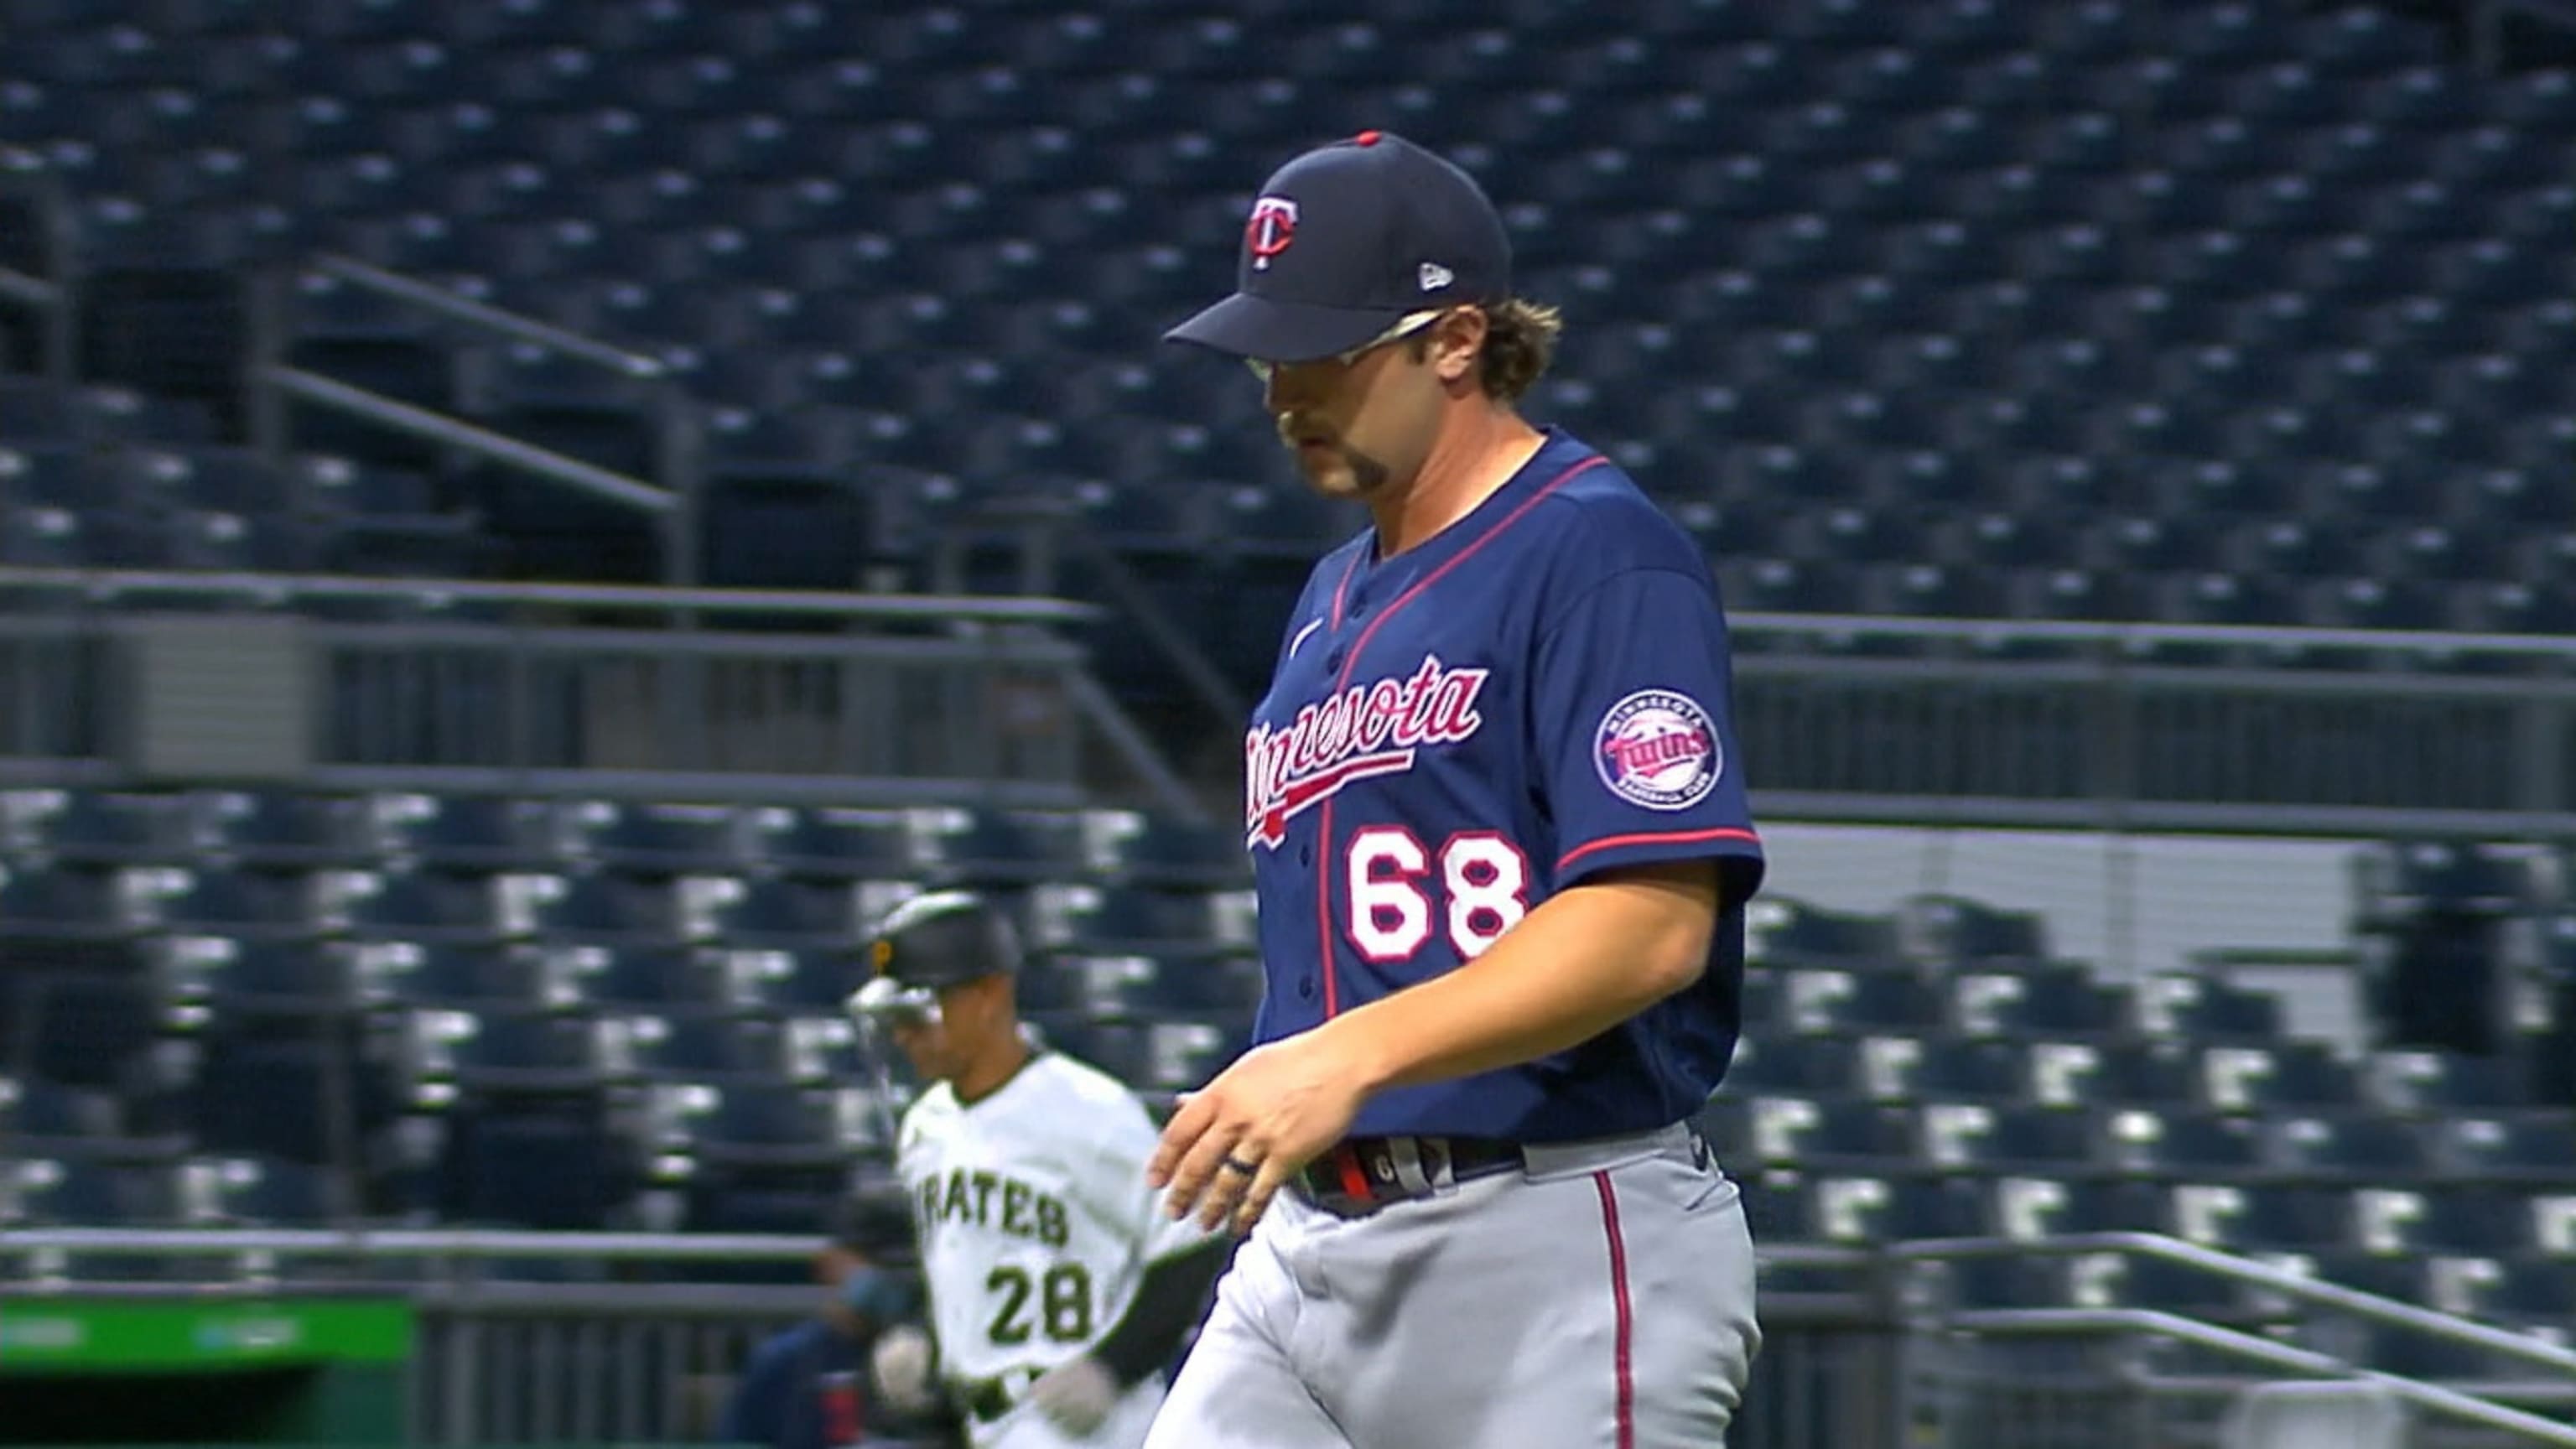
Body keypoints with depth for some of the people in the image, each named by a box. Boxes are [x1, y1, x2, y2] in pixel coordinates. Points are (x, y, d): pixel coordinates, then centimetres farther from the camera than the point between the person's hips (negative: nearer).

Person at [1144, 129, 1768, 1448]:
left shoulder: (1599, 556, -9)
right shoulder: (1334, 599, 20)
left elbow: (1653, 923, -20)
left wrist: (1354, 1054, -28)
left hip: (1552, 1251, -8)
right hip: (1310, 1235, 9)